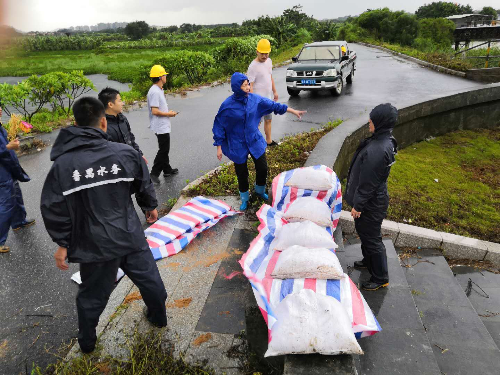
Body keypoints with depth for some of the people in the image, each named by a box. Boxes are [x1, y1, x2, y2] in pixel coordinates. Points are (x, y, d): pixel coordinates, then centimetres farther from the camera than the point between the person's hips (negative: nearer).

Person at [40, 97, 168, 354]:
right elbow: (144, 186, 2)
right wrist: (151, 206, 22)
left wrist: (62, 243, 3)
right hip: (130, 236, 1)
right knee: (149, 278, 23)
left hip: (94, 244, 0)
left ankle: (86, 341, 42)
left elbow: (53, 209, -9)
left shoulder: (62, 164, -12)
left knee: (92, 295, 20)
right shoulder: (125, 152, -11)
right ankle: (158, 317, 46)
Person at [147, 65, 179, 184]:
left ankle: (167, 169, 32)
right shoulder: (155, 92, -21)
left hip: (163, 126, 10)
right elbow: (154, 111, -27)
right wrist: (168, 114, -16)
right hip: (161, 127, -10)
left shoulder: (159, 90, 11)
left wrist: (168, 112, 8)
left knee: (165, 149, 19)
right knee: (163, 150, -4)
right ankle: (154, 173, 2)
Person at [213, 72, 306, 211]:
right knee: (242, 173, 8)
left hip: (255, 141, 3)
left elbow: (273, 105, 4)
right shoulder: (228, 105, -17)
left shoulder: (254, 99, -7)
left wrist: (294, 111, 7)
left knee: (262, 169, 9)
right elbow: (219, 125, -9)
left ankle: (260, 191, 41)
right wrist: (219, 147, -8)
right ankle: (244, 199, 34)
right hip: (238, 146, -3)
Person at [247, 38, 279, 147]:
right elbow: (250, 85, -21)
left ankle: (268, 141, 35)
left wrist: (274, 91, 21)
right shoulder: (253, 66, -19)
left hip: (268, 97, 9)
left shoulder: (269, 61, 7)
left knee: (268, 120, 20)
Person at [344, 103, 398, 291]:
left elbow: (368, 182, -26)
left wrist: (358, 205, -16)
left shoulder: (376, 150, -31)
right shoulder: (386, 141, 1)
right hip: (375, 199, 10)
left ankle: (380, 278, 24)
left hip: (371, 204, -10)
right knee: (364, 232, 27)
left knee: (372, 238, 6)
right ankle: (369, 261, 49)